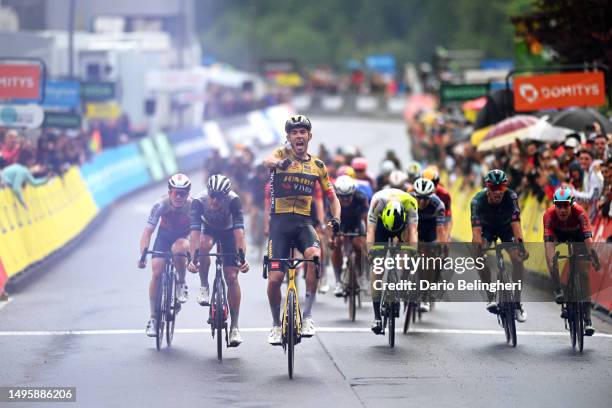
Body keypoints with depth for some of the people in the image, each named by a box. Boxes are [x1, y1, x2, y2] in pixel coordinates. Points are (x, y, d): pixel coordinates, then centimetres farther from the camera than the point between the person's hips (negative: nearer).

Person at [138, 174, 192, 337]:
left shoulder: (192, 206, -29)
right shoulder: (160, 205, -28)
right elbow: (148, 231, -28)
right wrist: (142, 254, -42)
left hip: (184, 237, -1)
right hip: (165, 235, 1)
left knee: (178, 248, -37)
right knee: (157, 272, -14)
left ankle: (182, 284, -9)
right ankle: (153, 317, -3)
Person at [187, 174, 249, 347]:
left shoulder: (233, 200, -35)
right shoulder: (199, 201, -33)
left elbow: (239, 231, -39)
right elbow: (194, 232, -39)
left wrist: (242, 257, -51)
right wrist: (192, 258, -51)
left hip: (228, 231, -1)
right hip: (209, 228, 1)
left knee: (231, 277, -11)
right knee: (204, 244, -37)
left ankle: (234, 327, -5)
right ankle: (204, 287, -15)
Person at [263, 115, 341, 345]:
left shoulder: (318, 166, 10)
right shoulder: (282, 154, 0)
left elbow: (332, 197, 15)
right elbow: (268, 161, -25)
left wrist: (336, 218, -7)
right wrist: (279, 163, -50)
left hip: (303, 222, 1)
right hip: (280, 222, -1)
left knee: (314, 255, -31)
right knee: (275, 277, -7)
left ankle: (307, 315, -23)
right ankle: (276, 324, 18)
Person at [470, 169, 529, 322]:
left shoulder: (511, 197, -33)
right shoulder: (478, 200, -34)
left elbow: (515, 222, -40)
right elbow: (476, 228, -40)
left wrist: (520, 244, -54)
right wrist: (477, 248, -56)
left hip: (506, 226, 0)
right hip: (487, 227, 0)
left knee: (517, 259, -19)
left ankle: (517, 302, -5)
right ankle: (491, 298, -12)